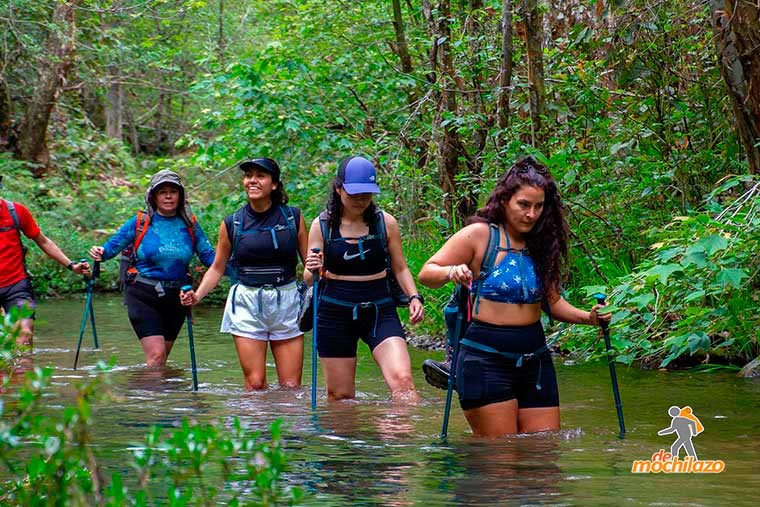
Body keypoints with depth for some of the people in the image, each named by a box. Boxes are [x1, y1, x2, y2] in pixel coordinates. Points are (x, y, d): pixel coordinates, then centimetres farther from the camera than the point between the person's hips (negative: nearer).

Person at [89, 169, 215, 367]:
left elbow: (209, 256, 5)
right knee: (156, 355, -16)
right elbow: (113, 245, -1)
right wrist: (100, 253, -23)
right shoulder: (140, 223, -3)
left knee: (160, 362, 12)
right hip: (143, 296, -3)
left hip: (176, 298, 3)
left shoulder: (190, 225, 4)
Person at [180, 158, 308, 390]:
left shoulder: (293, 217, 3)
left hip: (286, 301, 1)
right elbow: (217, 268, 11)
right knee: (255, 383, -6)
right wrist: (197, 295, -4)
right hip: (246, 304, 0)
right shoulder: (231, 224, 3)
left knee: (291, 386, -2)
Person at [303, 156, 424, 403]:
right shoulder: (322, 225, 0)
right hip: (336, 313, 1)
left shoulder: (386, 223, 1)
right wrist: (312, 271, -21)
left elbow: (400, 268, 12)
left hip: (380, 310, 0)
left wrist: (414, 297, -6)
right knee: (339, 396, 5)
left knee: (402, 379, -21)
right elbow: (309, 279, 3)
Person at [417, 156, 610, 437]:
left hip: (535, 359, 6)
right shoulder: (479, 235, -5)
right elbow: (426, 274, -5)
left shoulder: (541, 244, 10)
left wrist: (587, 317, 1)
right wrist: (451, 272, -27)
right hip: (486, 358, -6)